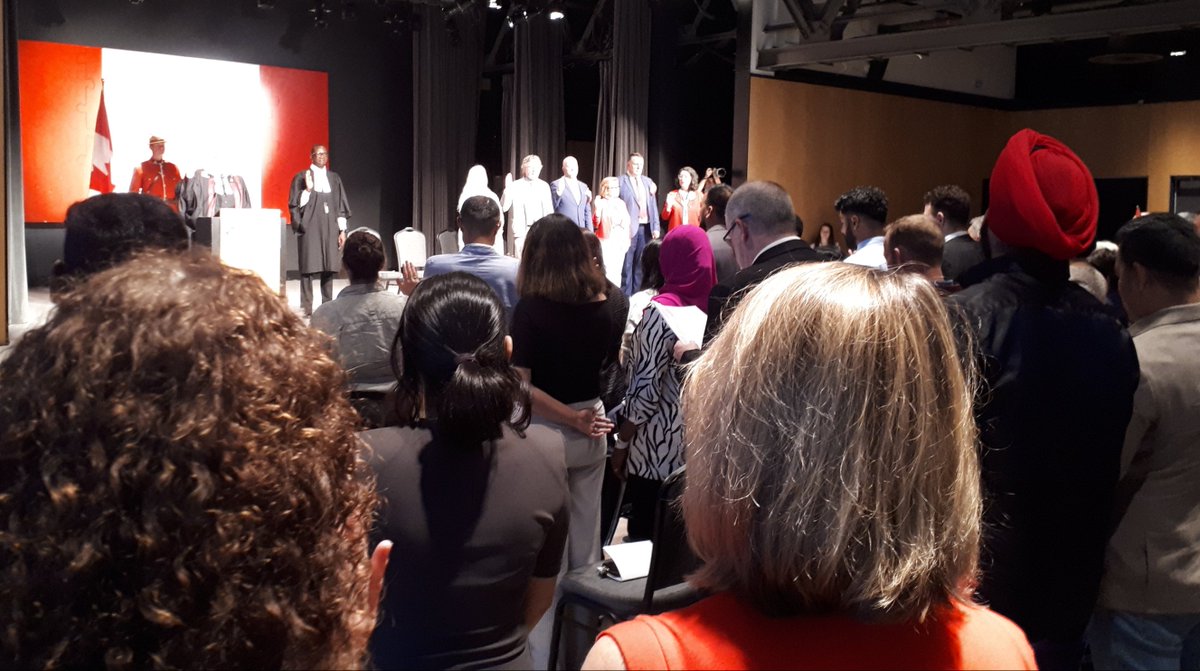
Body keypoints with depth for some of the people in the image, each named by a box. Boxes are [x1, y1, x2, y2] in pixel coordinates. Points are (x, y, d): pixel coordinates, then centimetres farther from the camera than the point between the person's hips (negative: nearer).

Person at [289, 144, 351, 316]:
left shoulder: (334, 178, 13)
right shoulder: (301, 177, 2)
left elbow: (341, 205, 13)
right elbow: (295, 205, -2)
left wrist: (342, 230, 6)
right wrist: (308, 189, -16)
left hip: (329, 228, 3)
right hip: (309, 228, -3)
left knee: (329, 267, 3)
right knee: (308, 267, -5)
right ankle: (306, 308, -2)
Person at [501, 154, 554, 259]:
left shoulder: (544, 186, 11)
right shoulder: (515, 186, 2)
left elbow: (549, 211, 13)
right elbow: (503, 207, -5)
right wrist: (507, 188, -16)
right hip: (521, 231, -2)